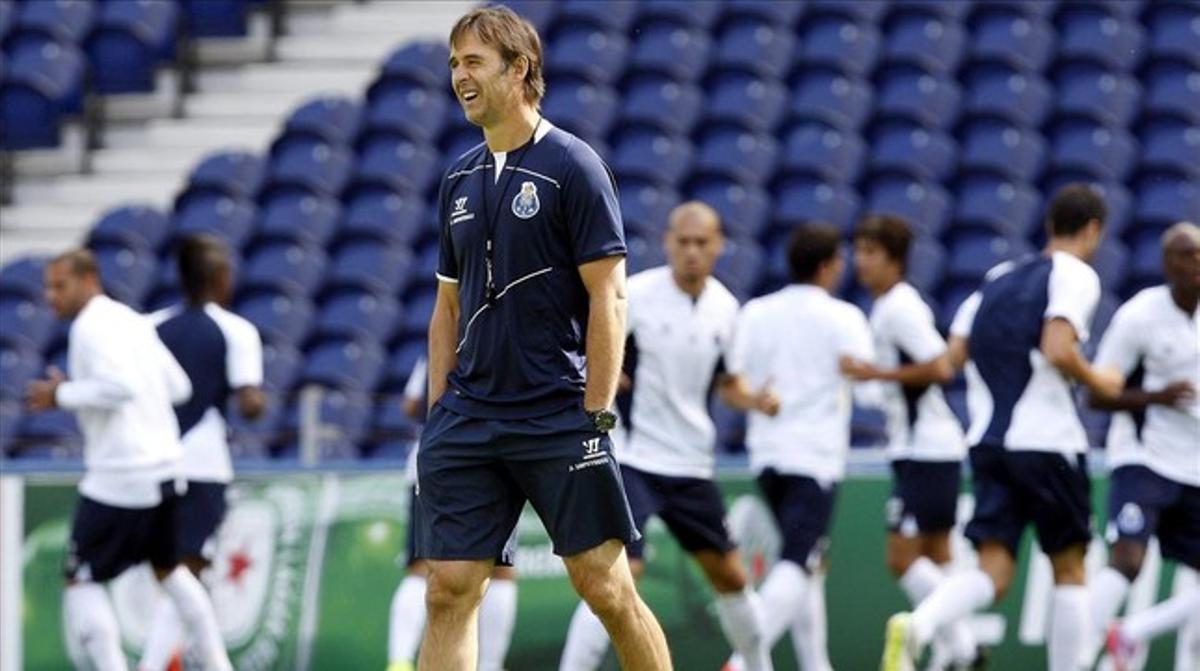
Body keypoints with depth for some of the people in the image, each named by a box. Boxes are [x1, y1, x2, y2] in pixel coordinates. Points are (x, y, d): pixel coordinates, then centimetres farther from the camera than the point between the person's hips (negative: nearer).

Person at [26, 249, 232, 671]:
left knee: (83, 581, -2)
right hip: (163, 466, 9)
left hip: (118, 476, -9)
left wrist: (62, 395, -16)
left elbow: (119, 385, -26)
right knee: (168, 569, 24)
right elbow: (179, 387, 16)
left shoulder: (91, 326, -12)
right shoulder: (133, 321, 14)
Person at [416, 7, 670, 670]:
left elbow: (608, 295, -9)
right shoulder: (460, 178, 13)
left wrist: (596, 416, -14)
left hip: (559, 416, -6)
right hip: (468, 416, 6)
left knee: (605, 586, -4)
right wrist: (438, 414, 12)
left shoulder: (574, 166, -6)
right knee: (448, 591, -2)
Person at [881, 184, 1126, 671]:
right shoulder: (1075, 275, -5)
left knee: (993, 572, -2)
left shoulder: (999, 278, 15)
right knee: (1069, 570, 10)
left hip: (988, 441, 5)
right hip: (1047, 442, -5)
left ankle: (915, 627, -31)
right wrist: (1098, 382, -4)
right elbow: (1058, 350, -21)